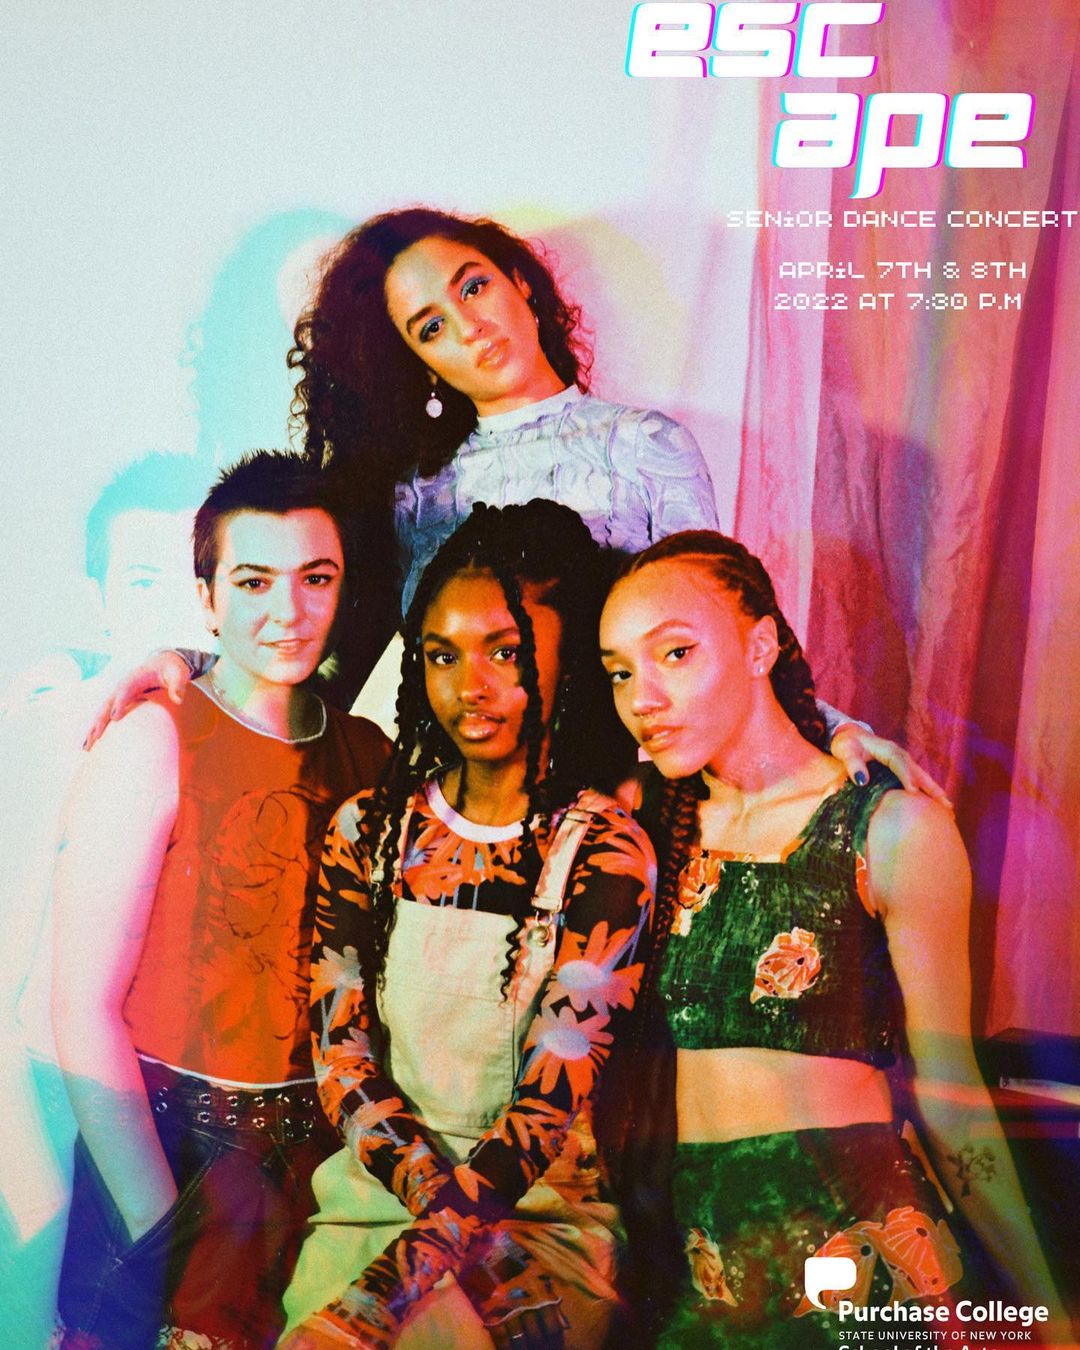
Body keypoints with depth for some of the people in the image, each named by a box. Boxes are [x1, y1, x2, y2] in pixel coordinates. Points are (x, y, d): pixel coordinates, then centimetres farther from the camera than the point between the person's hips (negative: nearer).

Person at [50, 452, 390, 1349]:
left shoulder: (369, 753, 1)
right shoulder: (155, 743, -13)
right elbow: (83, 1008, -14)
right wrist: (167, 1231, -16)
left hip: (318, 1150, 4)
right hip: (162, 1135, -4)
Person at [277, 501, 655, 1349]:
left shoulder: (604, 851, -7)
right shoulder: (368, 829, 4)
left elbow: (559, 1085, -13)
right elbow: (338, 1047, 0)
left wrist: (403, 1268, -23)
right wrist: (433, 1191, -15)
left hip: (547, 1206, -2)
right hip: (378, 1185, 2)